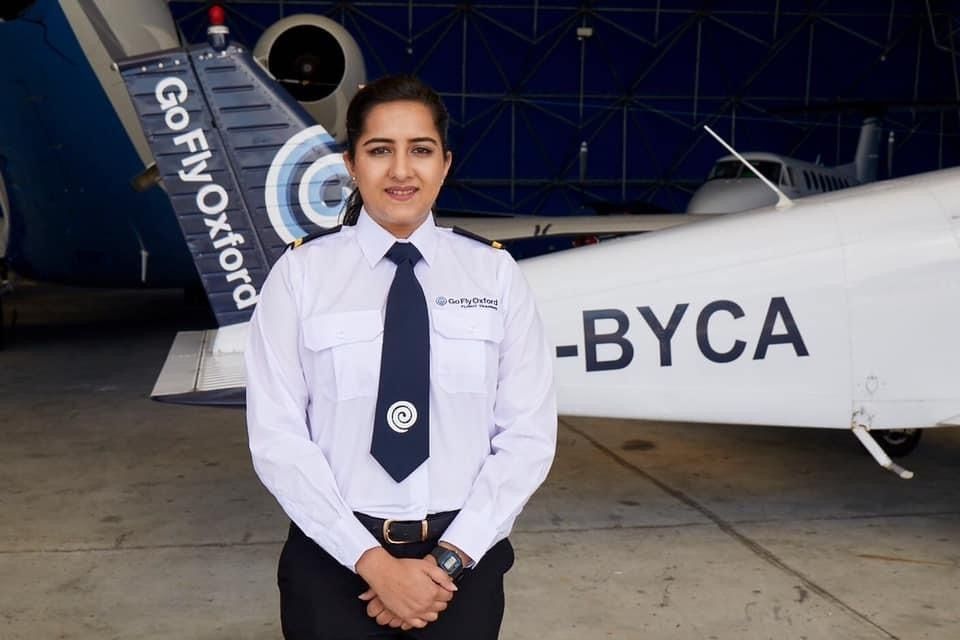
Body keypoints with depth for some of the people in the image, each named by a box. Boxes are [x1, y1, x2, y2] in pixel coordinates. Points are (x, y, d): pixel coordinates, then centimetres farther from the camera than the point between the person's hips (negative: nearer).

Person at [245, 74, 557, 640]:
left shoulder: (495, 272, -1)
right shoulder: (301, 274, -5)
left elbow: (529, 434, -4)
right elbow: (277, 437, -8)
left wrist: (448, 560, -12)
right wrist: (374, 562, -14)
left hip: (463, 556, 1)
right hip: (334, 558, -1)